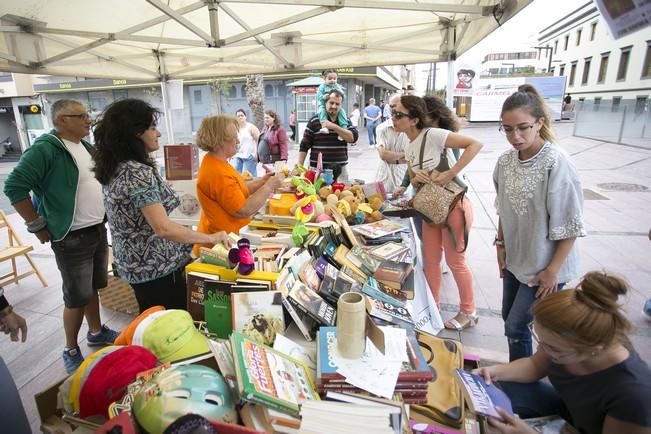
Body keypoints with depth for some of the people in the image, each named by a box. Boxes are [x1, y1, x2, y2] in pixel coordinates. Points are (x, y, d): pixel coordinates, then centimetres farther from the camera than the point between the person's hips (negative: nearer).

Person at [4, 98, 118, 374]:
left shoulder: (86, 147, 9)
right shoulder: (45, 148, -16)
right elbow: (14, 186, -19)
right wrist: (37, 226, -15)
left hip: (98, 230, 7)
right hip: (71, 238, -7)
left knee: (92, 288, 20)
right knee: (77, 297, 3)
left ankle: (96, 332, 37)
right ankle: (71, 351, 21)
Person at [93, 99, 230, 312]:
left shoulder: (113, 169, 4)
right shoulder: (138, 173, -24)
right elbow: (163, 228, -30)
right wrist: (211, 238, -22)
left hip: (133, 263, 9)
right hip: (157, 266, -9)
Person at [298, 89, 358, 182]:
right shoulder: (314, 121, 1)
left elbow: (353, 137, -9)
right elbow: (304, 146, 1)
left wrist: (334, 126, -16)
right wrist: (299, 167, -4)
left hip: (340, 170, 2)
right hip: (317, 170, -2)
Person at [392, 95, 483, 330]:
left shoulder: (433, 135, -18)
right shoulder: (409, 148, 6)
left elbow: (475, 144, -22)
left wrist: (450, 173, -27)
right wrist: (416, 178, -11)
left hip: (453, 205, -7)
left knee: (455, 261, 5)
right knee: (430, 260, 13)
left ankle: (468, 312, 26)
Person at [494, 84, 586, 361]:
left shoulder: (557, 163, -22)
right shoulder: (505, 161, -3)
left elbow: (570, 225, -18)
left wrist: (552, 270, -15)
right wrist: (500, 243, 7)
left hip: (544, 264, -6)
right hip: (515, 257, 6)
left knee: (515, 327, 1)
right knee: (510, 319, 17)